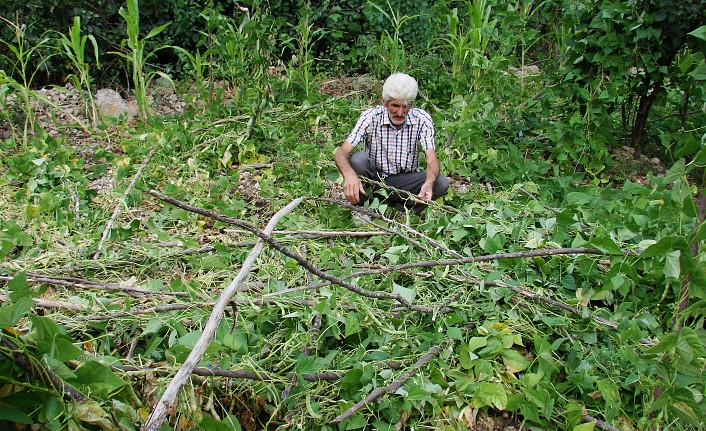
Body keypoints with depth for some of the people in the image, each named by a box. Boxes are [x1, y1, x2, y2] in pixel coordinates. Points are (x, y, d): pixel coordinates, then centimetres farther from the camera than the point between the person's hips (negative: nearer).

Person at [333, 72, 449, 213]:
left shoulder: (422, 119, -13)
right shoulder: (371, 117, -16)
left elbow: (432, 159, -20)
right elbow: (341, 153, -23)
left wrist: (429, 183, -44)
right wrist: (349, 174, -48)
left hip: (405, 179, 1)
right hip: (374, 177, -1)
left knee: (441, 182, -24)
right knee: (357, 158, -31)